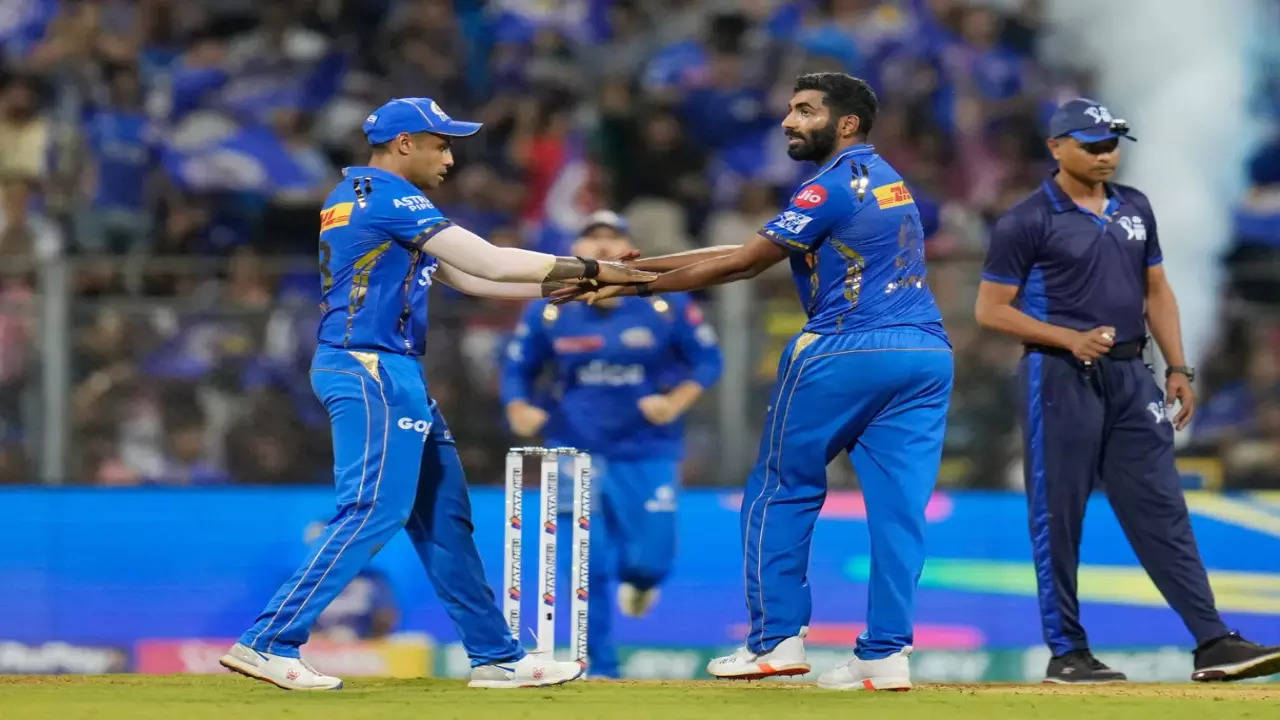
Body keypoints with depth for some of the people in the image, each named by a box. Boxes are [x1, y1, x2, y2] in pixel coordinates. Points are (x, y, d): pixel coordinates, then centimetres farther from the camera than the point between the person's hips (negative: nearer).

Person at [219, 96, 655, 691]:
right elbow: (490, 263, -14)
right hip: (372, 372, -11)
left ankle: (496, 657, 14)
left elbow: (467, 277, 20)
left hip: (391, 375, 11)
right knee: (373, 511, -14)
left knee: (443, 516, 11)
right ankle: (268, 643, -17)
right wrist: (587, 269, -5)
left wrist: (561, 284, 13)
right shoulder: (389, 197, -11)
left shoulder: (356, 197, 20)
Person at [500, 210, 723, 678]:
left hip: (648, 452, 0)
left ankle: (637, 580, 34)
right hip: (578, 451, 0)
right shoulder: (548, 311, -3)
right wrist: (519, 411, -12)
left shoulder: (666, 305, -6)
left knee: (649, 561, -8)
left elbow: (707, 360, 2)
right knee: (588, 566, -8)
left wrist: (677, 402, -15)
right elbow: (518, 369, 8)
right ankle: (602, 670, 8)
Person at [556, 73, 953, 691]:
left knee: (781, 490, 7)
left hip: (846, 354, -8)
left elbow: (743, 264, -7)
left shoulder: (834, 186, -7)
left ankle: (777, 640, 7)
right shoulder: (885, 179, 21)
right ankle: (886, 655, -4)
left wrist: (634, 286, -1)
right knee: (898, 503, 2)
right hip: (929, 353, 8)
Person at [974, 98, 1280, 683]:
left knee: (1162, 510, 1)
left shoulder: (1134, 209, 12)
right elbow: (991, 309, -7)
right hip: (1062, 377, -5)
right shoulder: (1027, 221, -6)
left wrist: (1178, 368, 10)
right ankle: (1066, 652, 6)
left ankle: (1212, 643, -3)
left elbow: (1156, 292, 19)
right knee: (1058, 517, -1)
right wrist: (1072, 339, -16)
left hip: (1130, 376, 5)